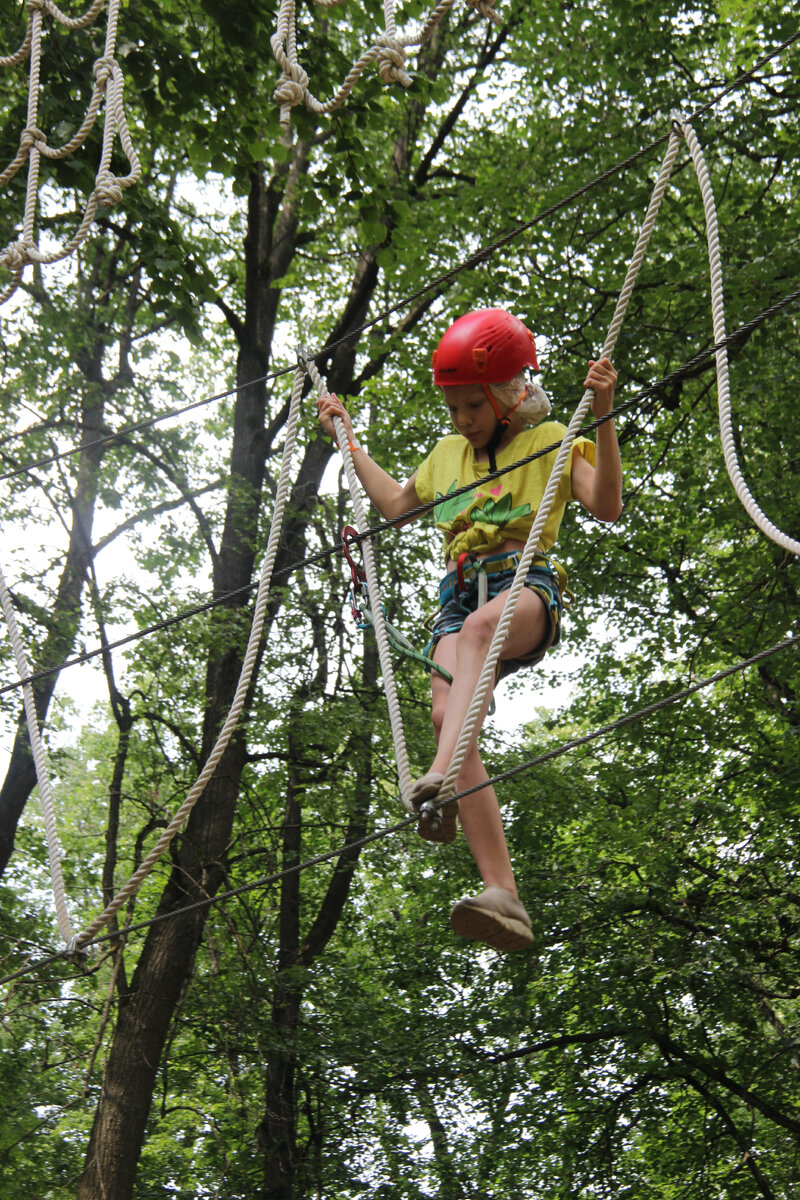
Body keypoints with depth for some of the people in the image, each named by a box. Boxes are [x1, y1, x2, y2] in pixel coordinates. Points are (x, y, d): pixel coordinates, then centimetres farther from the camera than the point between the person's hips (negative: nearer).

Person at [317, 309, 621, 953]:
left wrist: (603, 416, -12)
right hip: (461, 592, 5)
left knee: (478, 626, -42)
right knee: (449, 717, -25)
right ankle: (503, 896, -33)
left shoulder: (550, 440, 13)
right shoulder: (448, 453, 30)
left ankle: (441, 777, -65)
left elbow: (607, 507, -2)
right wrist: (348, 437, 45)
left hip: (528, 584, -4)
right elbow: (394, 503, 44)